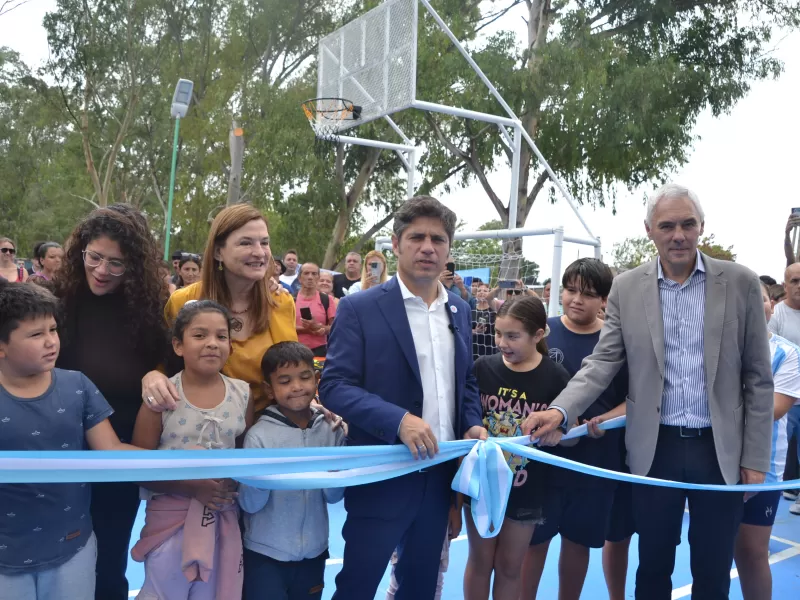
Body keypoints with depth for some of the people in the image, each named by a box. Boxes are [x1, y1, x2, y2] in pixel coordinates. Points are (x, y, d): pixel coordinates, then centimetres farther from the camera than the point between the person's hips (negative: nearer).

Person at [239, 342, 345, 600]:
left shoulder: (331, 430, -5)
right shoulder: (259, 435, -13)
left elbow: (334, 496, -3)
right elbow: (249, 504, -12)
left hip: (313, 552, 3)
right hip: (265, 555, -3)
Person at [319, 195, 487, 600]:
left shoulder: (459, 309, 9)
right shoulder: (360, 308, -10)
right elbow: (334, 385, -15)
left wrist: (473, 424, -2)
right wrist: (398, 419, -27)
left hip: (439, 475, 6)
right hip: (383, 476, -5)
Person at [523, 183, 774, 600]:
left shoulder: (740, 283, -2)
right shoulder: (626, 288, 0)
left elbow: (758, 378, 0)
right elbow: (603, 361, -3)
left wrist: (755, 457, -2)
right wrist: (560, 410, -20)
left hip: (721, 450, 0)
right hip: (655, 449, 1)